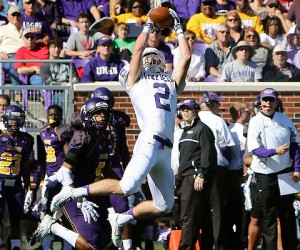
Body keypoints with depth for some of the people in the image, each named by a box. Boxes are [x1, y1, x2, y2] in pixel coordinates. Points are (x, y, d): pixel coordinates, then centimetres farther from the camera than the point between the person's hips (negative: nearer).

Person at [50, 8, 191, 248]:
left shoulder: (172, 82, 28)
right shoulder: (135, 81, 14)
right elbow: (138, 49, 5)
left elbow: (186, 57, 21)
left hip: (166, 149, 6)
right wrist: (148, 26, 17)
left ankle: (120, 219, 20)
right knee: (128, 186, -25)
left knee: (164, 206, 4)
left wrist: (179, 30, 26)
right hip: (149, 141, -6)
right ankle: (73, 193, -12)